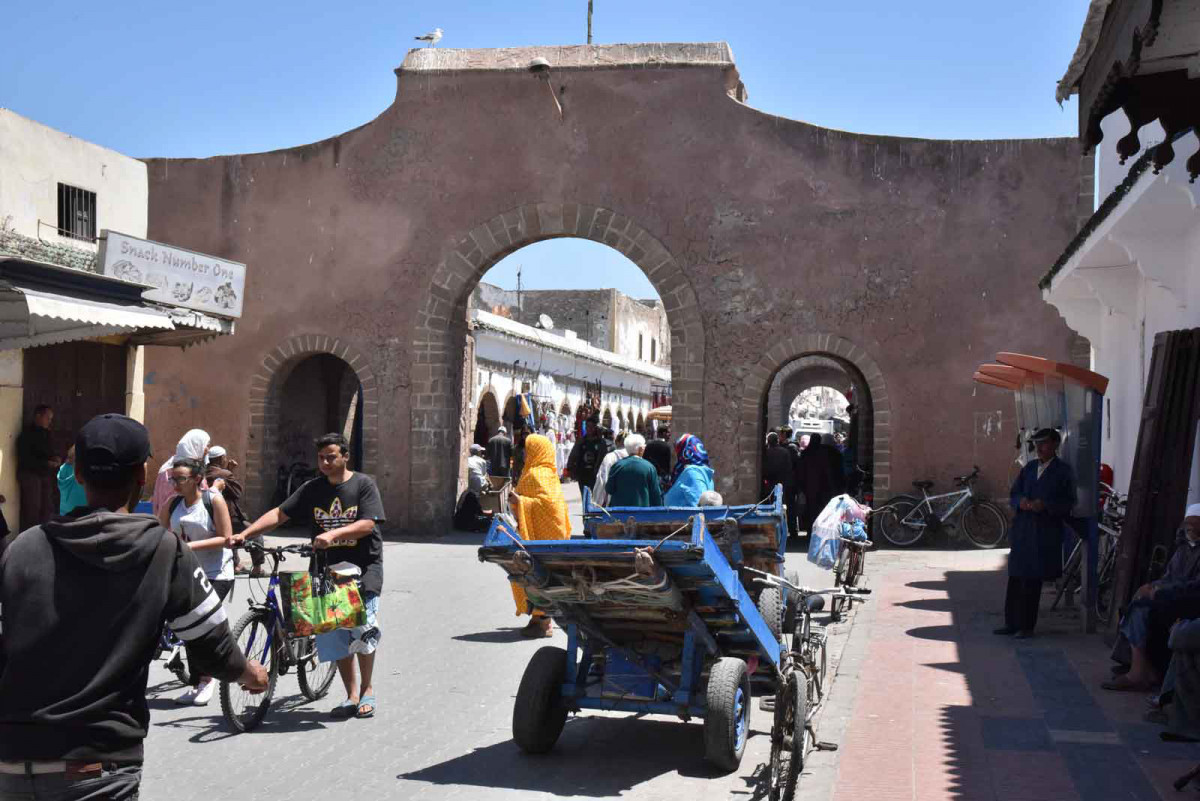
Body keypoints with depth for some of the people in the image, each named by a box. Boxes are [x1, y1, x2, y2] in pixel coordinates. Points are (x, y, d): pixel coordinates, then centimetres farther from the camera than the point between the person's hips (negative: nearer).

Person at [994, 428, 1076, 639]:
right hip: (1022, 530, 5)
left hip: (1045, 533, -5)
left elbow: (1068, 502, -6)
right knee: (1015, 578, 7)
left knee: (1032, 581, -2)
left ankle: (1026, 626, 5)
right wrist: (1021, 502, -7)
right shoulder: (1029, 468, 14)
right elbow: (1014, 494, 15)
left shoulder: (1063, 471, -2)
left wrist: (1045, 505, -20)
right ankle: (1011, 622, 15)